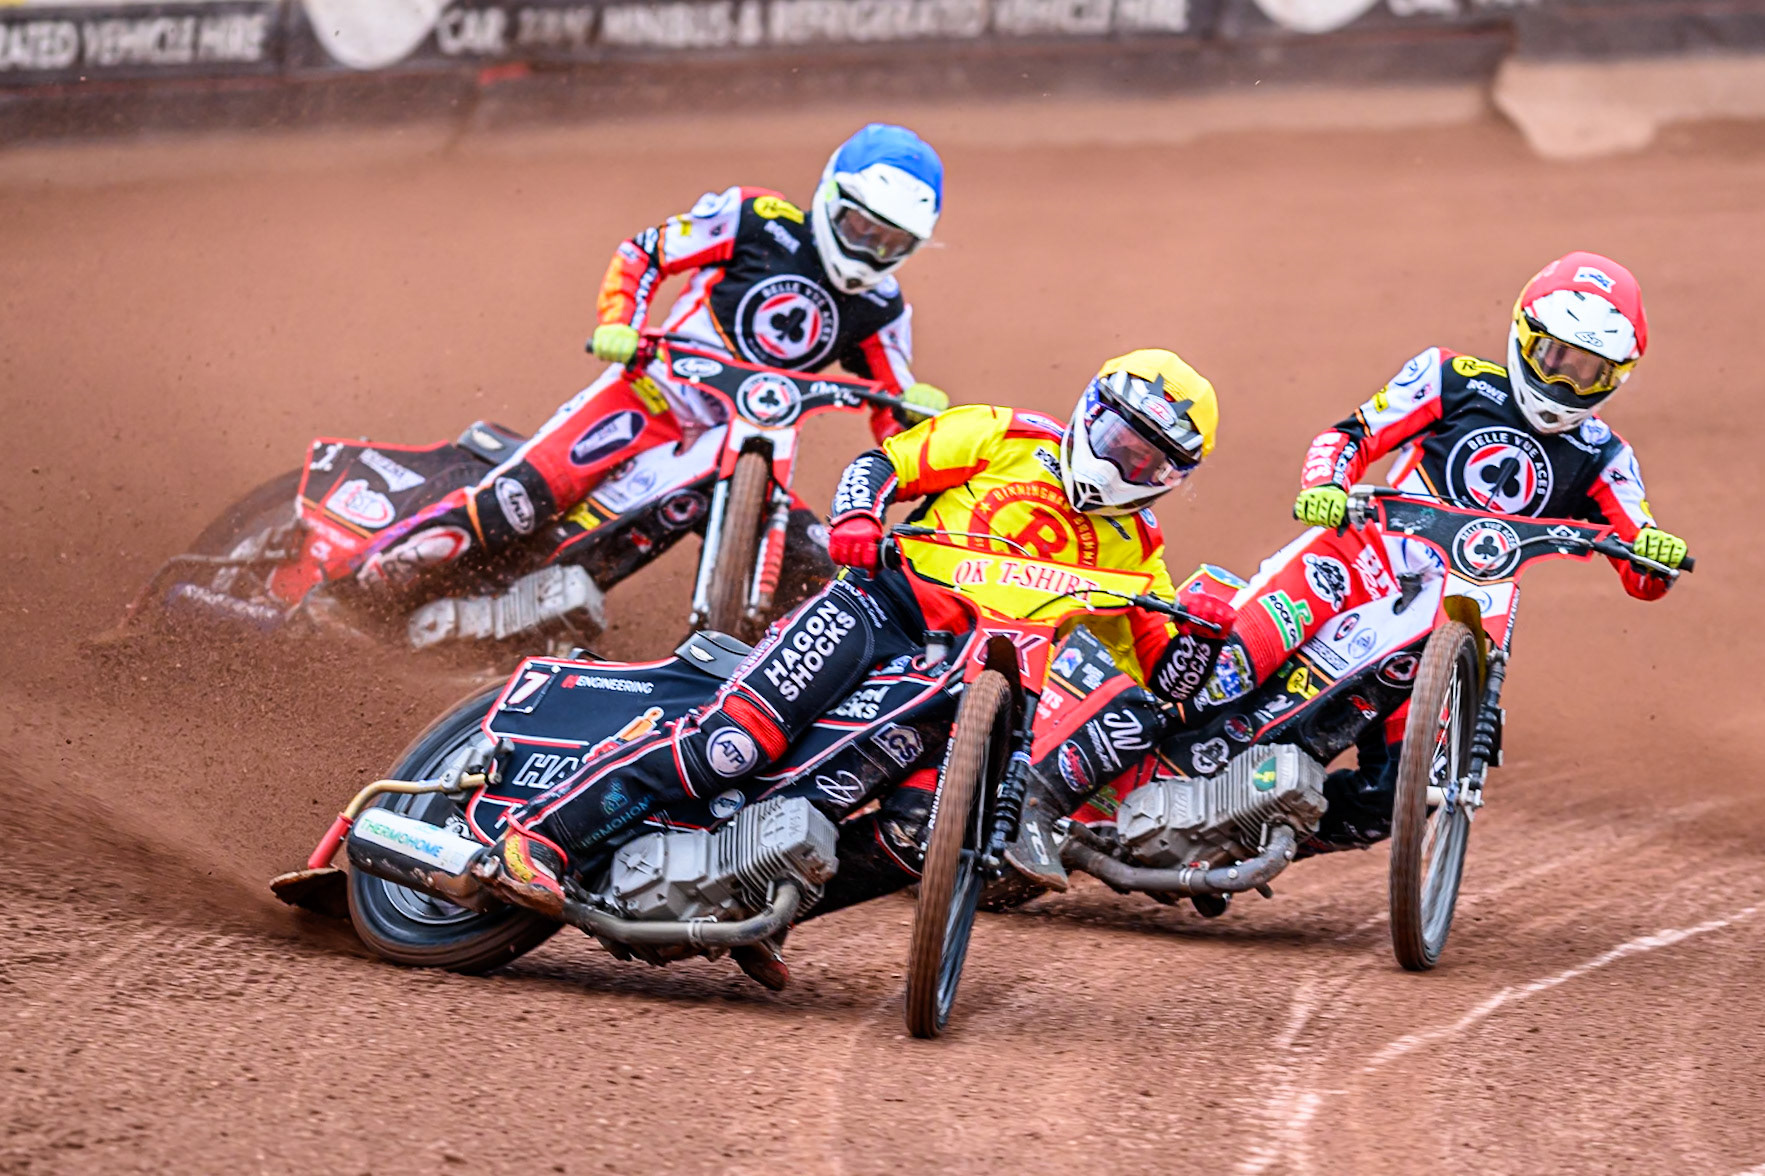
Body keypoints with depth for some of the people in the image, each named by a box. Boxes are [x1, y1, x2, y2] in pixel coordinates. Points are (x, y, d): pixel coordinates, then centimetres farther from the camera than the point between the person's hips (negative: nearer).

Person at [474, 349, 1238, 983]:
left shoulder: (1133, 549, 17)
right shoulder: (1009, 439, 7)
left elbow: (1160, 678, 15)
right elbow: (882, 463, 6)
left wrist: (1199, 634, -6)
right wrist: (857, 518, -15)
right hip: (879, 610, -4)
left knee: (918, 836, -24)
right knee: (734, 740, -25)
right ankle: (541, 836, -25)